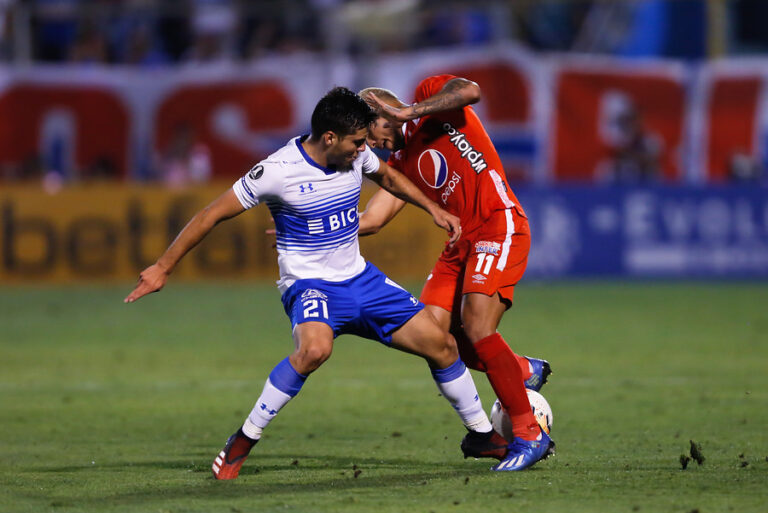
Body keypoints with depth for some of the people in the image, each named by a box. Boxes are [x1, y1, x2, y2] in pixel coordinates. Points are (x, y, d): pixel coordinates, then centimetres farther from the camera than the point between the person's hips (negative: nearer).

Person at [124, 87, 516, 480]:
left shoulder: (355, 154, -2)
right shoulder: (279, 170, -20)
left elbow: (387, 176, 24)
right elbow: (213, 214, -13)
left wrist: (433, 208, 18)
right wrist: (163, 267, -12)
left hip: (360, 279, 6)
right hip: (309, 284, -6)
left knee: (441, 344, 2)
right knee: (315, 348, -38)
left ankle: (484, 436, 25)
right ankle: (243, 441, -22)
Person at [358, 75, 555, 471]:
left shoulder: (429, 95, 2)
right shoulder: (402, 160, 22)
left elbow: (469, 90, -21)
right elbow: (371, 220, 18)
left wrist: (409, 113, -19)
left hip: (499, 225, -9)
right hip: (461, 242, 9)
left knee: (476, 327, -21)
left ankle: (529, 435, -14)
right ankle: (525, 371, 16)